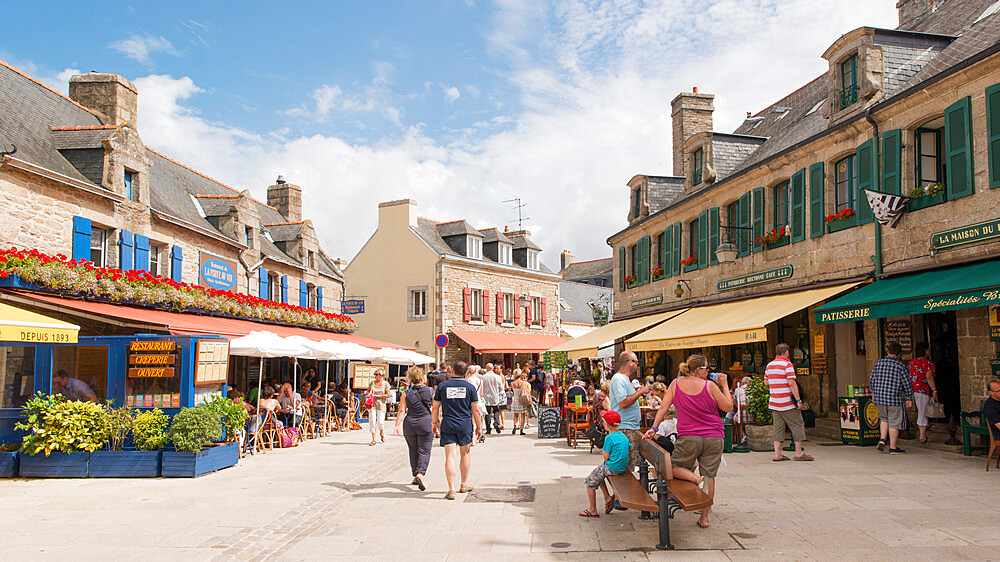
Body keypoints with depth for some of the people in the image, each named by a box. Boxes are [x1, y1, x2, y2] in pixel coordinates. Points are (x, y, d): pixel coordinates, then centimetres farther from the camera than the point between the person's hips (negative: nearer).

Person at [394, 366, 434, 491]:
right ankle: (420, 474, -19)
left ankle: (416, 476, 23)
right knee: (424, 451, 0)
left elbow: (402, 411, -7)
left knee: (413, 451, 15)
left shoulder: (406, 394, 1)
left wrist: (397, 425, -9)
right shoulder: (430, 392, -2)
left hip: (409, 424, 2)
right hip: (425, 424, -2)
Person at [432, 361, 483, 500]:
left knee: (450, 456, -2)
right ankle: (464, 484, 29)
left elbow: (435, 407, 4)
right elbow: (475, 410, 0)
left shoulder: (442, 386, 1)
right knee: (465, 454, 17)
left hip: (447, 425, 0)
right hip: (465, 425, 0)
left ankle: (451, 490, -7)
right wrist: (478, 427, 9)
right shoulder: (470, 387, -1)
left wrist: (434, 423, 15)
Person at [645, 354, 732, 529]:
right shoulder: (710, 386, -5)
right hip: (714, 438, 0)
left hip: (688, 437, 0)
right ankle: (704, 517, 8)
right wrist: (724, 385, 11)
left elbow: (664, 407, 1)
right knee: (709, 476, 10)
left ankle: (694, 478, -17)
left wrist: (654, 428, 5)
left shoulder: (676, 384, 2)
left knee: (675, 468, 14)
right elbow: (728, 407, 3)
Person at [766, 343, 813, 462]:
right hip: (787, 402, -6)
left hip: (774, 402, 7)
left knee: (777, 427, 7)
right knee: (797, 425, 4)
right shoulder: (787, 364, -10)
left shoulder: (769, 365, 11)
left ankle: (777, 454, 4)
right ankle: (799, 453, 7)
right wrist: (798, 400, -15)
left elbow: (766, 383, 14)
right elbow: (792, 383, -17)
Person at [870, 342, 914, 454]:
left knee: (884, 419, 22)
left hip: (879, 398, 4)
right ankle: (893, 448, 8)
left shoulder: (879, 363, 3)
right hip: (895, 399, -4)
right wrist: (910, 398, 6)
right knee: (894, 422, 5)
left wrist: (874, 393, 25)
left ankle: (882, 439, 6)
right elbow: (907, 384, -5)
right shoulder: (900, 366, -8)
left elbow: (872, 380, 10)